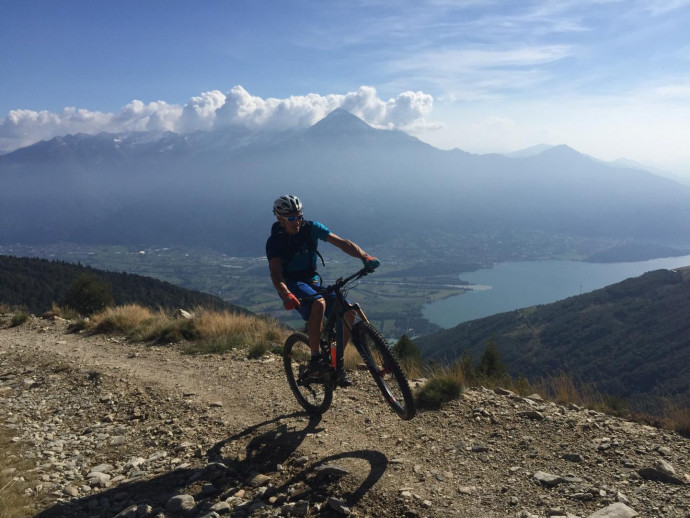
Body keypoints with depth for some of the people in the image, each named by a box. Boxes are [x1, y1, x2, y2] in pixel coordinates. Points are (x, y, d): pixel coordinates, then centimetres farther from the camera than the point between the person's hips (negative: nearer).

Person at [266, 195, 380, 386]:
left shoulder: (311, 228, -4)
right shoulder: (275, 241, -11)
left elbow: (341, 243, -12)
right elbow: (275, 273, -25)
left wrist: (364, 256, -29)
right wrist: (286, 295, -45)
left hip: (312, 280, 5)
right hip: (291, 284, -4)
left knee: (348, 311, -17)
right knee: (318, 303, -37)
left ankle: (336, 363, -5)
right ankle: (315, 359, -26)